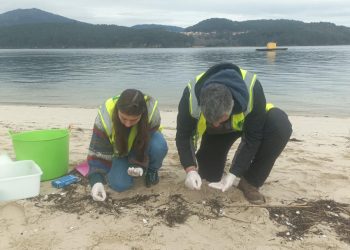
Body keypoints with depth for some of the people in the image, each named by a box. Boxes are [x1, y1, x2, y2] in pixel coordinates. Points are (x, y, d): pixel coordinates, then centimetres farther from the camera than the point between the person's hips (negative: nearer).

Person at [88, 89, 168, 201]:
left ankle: (152, 170, -2)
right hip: (120, 149, 0)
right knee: (119, 185, -22)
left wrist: (139, 165, -39)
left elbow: (144, 145, -23)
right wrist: (97, 180, -43)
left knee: (159, 145, -35)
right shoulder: (105, 117, -36)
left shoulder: (151, 112, -36)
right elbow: (98, 153, -31)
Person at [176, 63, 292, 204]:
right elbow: (183, 135, -23)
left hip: (248, 123, -1)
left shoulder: (252, 90, -41)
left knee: (280, 125, -33)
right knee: (210, 175, -5)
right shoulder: (191, 96, -36)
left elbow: (253, 138, -31)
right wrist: (190, 169, -35)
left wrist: (234, 174, -34)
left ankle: (250, 181, -16)